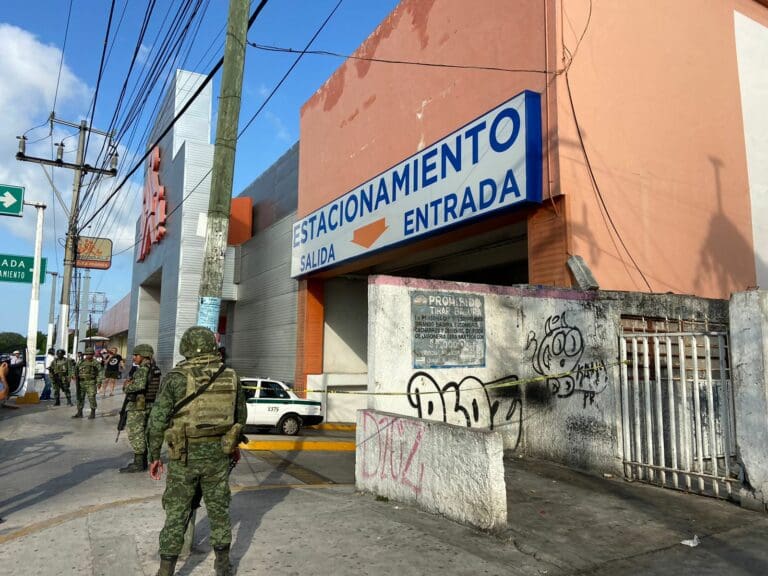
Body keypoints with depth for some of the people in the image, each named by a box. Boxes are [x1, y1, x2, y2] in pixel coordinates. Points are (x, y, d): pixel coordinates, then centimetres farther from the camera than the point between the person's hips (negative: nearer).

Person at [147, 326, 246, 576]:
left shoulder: (176, 377, -10)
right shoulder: (231, 377, -1)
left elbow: (157, 420, -8)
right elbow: (240, 416, 10)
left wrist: (154, 456, 4)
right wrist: (234, 444, 25)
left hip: (184, 455, -2)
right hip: (218, 454, 2)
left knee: (176, 513, 10)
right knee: (218, 509, 16)